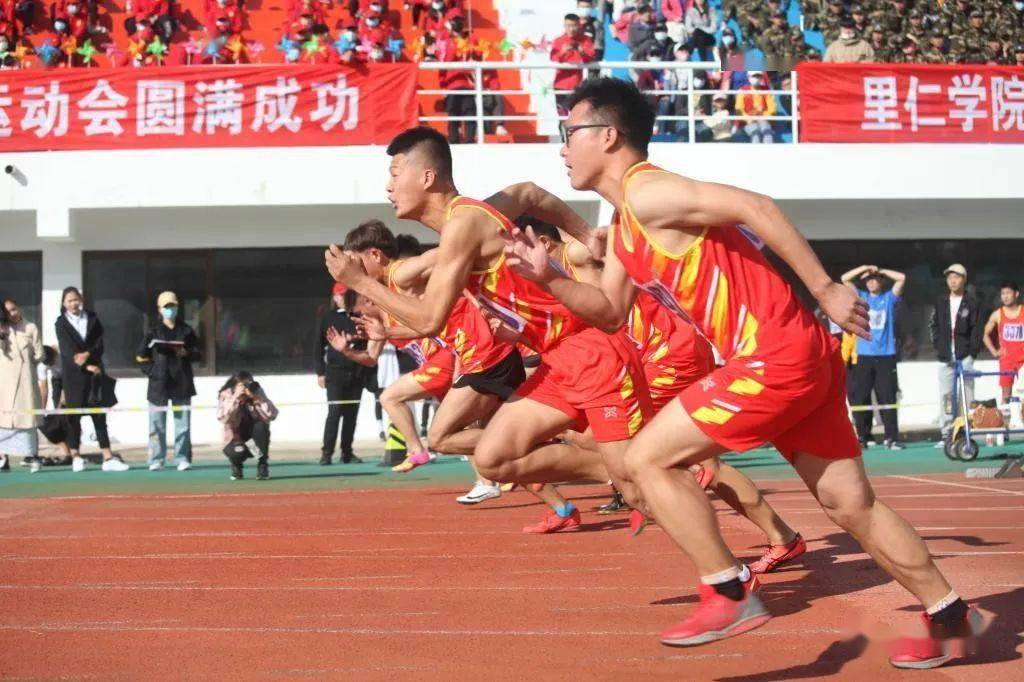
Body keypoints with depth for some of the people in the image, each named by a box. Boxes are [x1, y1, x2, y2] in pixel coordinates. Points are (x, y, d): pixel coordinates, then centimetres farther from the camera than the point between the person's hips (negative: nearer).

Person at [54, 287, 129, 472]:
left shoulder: (92, 318, 10)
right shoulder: (61, 323, 2)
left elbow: (100, 343, 4)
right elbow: (67, 349, -7)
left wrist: (87, 354, -15)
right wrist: (86, 366, -16)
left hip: (94, 371, 2)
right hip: (73, 374, -2)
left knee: (99, 415, 0)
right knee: (74, 416, 0)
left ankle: (108, 457, -3)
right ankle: (76, 457, 8)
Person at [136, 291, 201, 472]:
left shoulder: (186, 331, 8)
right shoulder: (154, 333, 4)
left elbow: (198, 354, 9)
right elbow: (141, 357, 6)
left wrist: (186, 353, -10)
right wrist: (152, 371, -6)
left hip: (181, 384, 1)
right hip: (159, 384, -1)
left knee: (183, 423, 2)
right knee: (157, 424, 0)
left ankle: (183, 459, 7)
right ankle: (156, 460, 4)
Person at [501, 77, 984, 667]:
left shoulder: (646, 192, -11)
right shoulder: (625, 227, 18)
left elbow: (754, 207, -20)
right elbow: (610, 312, 24)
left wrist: (825, 291, -20)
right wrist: (549, 277, 8)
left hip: (778, 356, -10)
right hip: (798, 358, 10)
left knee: (647, 460, -5)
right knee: (852, 505, 17)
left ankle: (730, 596, 0)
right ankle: (950, 618, 27)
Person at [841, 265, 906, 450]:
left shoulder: (889, 298, 11)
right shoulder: (861, 297, 15)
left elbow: (902, 278, -1)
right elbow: (845, 279, 8)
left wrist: (881, 271, 8)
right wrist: (864, 268, 5)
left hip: (886, 356, -2)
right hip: (864, 356, 2)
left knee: (888, 398, -5)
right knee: (860, 397, -1)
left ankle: (891, 438, -5)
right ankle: (862, 436, 5)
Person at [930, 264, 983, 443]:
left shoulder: (972, 303, 1)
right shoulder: (941, 302, 12)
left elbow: (978, 329, -1)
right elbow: (933, 325, 18)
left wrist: (972, 351, -8)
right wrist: (937, 346, 6)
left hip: (965, 356, -3)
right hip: (945, 357, 3)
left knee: (966, 395, -5)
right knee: (945, 395, 2)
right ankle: (946, 433, 5)